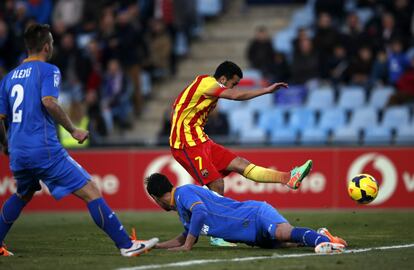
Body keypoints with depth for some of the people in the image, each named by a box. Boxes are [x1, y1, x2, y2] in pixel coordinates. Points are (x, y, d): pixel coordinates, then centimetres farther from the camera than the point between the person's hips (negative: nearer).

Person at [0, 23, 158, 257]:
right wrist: (73, 130, -13)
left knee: (23, 195, 34)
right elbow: (49, 102, -20)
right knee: (91, 192, -9)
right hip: (45, 148, -7)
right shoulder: (48, 70, -2)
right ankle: (126, 244, -16)